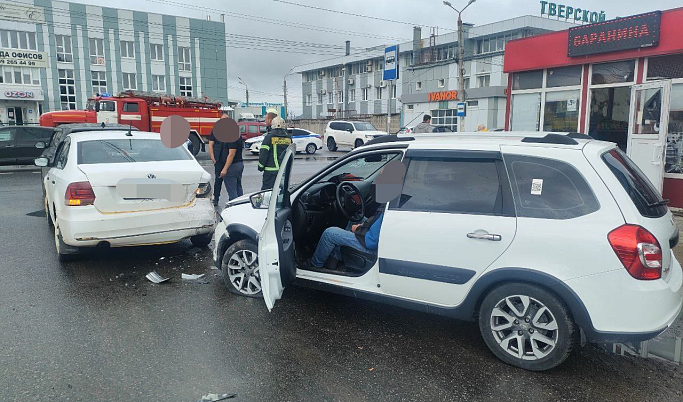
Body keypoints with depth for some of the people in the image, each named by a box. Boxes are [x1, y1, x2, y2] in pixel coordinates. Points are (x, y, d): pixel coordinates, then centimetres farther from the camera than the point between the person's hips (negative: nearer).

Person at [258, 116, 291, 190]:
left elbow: (263, 153, -9)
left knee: (266, 190, 0)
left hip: (271, 169, -5)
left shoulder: (269, 137, -8)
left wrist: (261, 166, 3)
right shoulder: (288, 138, 8)